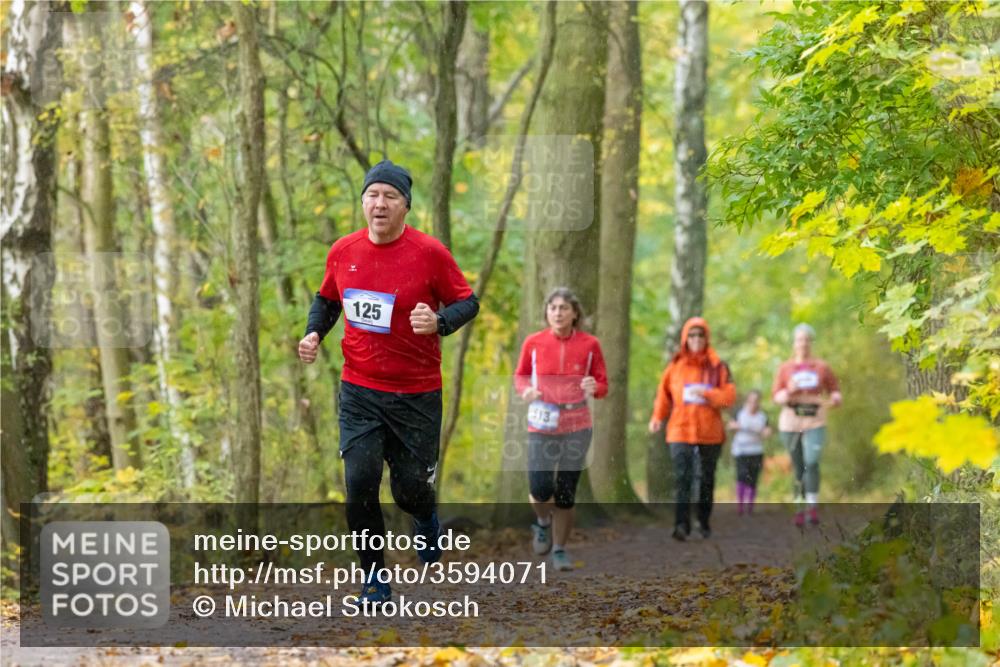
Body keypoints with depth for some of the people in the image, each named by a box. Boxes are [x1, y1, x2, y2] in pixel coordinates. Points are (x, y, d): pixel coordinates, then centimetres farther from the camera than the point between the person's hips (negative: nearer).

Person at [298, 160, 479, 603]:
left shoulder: (430, 253, -10)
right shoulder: (344, 251, 0)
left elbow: (468, 303, -3)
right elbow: (327, 299, 18)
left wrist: (439, 322, -23)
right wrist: (314, 334, 0)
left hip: (416, 395, -2)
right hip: (359, 390, 2)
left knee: (410, 488, 4)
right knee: (360, 481, -10)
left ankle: (425, 516, 44)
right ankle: (374, 580, 7)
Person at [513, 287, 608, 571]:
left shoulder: (589, 344, -2)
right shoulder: (533, 342, -2)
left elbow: (603, 385, 6)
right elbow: (520, 375, 13)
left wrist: (594, 388, -17)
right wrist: (526, 390, -9)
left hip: (577, 425, 0)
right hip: (542, 424, 0)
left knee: (566, 492, 3)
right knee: (540, 488, -11)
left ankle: (560, 550, 18)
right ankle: (543, 523, 23)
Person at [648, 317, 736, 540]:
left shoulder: (718, 367, 1)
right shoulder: (675, 366, 4)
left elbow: (729, 396, -4)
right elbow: (664, 393, 9)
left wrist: (707, 394, -19)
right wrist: (657, 417, -5)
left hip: (710, 432, 1)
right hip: (680, 430, -1)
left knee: (707, 479, 12)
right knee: (683, 478, -15)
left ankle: (704, 522, 26)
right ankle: (682, 524, -23)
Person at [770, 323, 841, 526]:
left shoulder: (821, 367, 7)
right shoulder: (785, 368, 7)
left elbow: (834, 388, 15)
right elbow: (776, 396, 4)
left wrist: (835, 398, -7)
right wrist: (789, 392, -16)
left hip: (815, 423, -1)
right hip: (790, 423, 1)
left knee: (812, 462, -19)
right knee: (798, 467, 4)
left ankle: (813, 507, -20)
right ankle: (799, 509, 12)